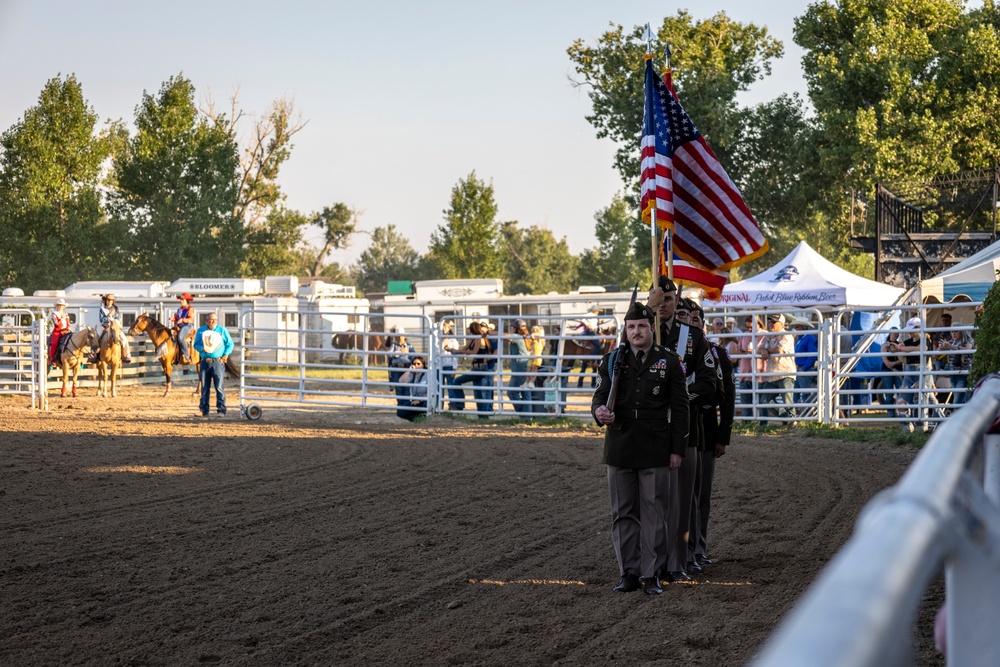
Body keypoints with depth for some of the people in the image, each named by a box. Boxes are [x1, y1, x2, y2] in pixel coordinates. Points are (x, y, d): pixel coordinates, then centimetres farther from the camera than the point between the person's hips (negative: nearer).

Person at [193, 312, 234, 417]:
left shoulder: (222, 330, 6)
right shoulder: (201, 331, 11)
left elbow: (230, 344, 9)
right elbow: (196, 344, 11)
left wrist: (226, 354, -6)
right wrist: (202, 348, -11)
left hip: (218, 362, -2)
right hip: (205, 362, 2)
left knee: (220, 387, -9)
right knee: (205, 388, 6)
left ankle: (221, 410, -7)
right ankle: (204, 410, 13)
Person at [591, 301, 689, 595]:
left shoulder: (669, 362, 4)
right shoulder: (612, 360, 8)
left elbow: (679, 408, 3)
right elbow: (600, 395, 7)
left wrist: (677, 449, -2)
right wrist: (599, 411, -19)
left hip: (655, 451, -2)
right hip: (619, 448, 2)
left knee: (653, 513, 0)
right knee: (623, 513, 6)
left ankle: (651, 575, 5)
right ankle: (629, 573, 13)